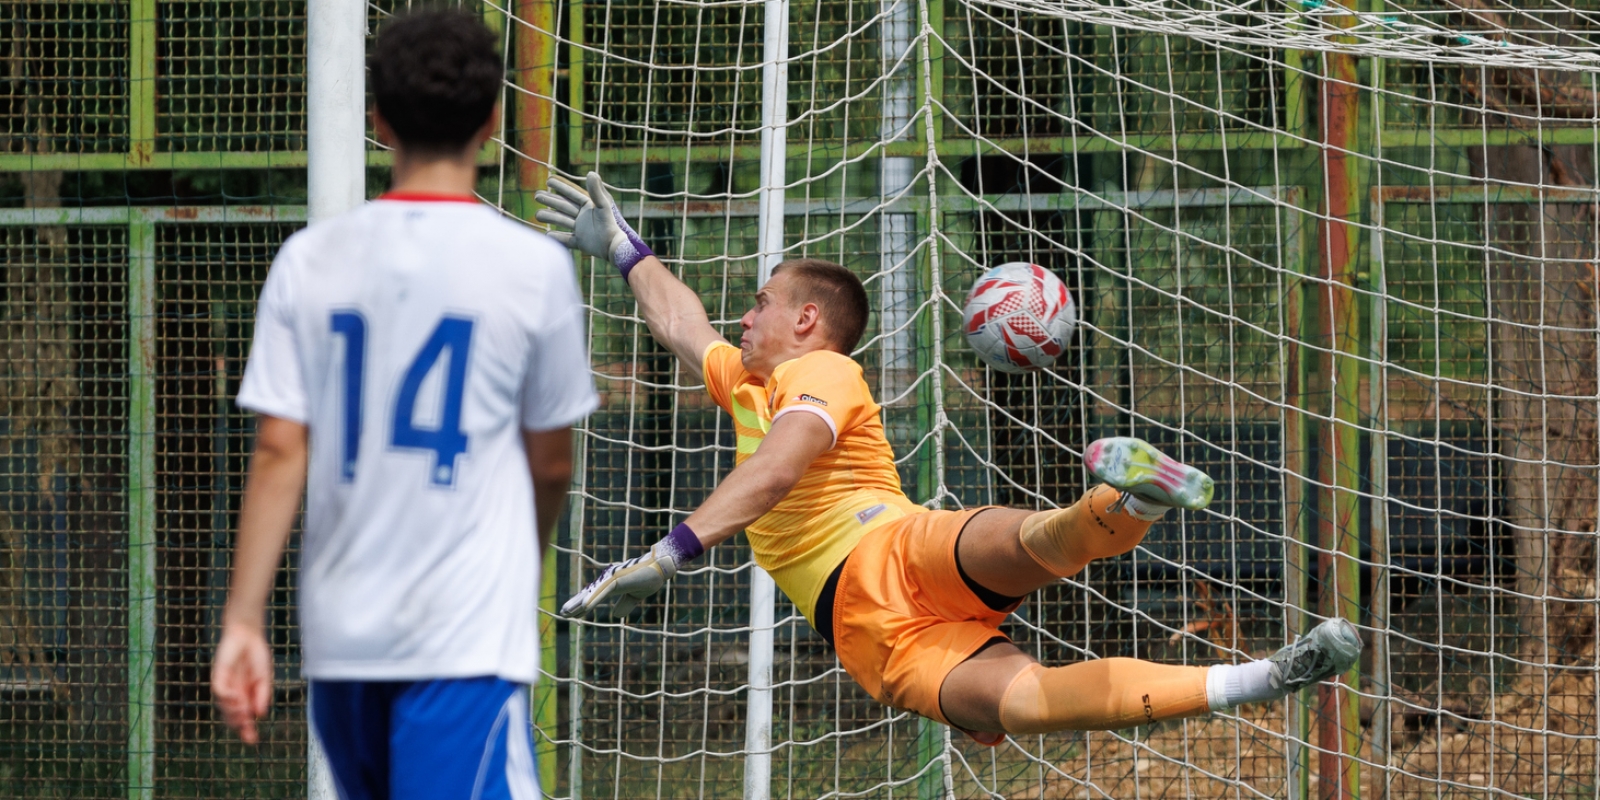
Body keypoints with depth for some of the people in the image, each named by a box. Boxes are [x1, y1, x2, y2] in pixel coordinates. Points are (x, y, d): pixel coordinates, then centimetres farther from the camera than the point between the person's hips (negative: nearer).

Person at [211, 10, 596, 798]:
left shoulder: (310, 261, 2)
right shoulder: (533, 266, -4)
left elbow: (279, 453, -2)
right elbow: (551, 463, 7)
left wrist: (242, 619, 0)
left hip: (340, 635, 4)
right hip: (468, 638, -4)